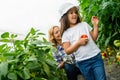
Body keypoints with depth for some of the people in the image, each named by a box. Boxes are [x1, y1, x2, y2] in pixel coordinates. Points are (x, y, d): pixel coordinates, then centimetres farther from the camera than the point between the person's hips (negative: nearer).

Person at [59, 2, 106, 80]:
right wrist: (78, 43, -18)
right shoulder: (66, 33, -1)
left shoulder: (84, 24, 6)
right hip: (83, 63, -1)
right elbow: (67, 51, -6)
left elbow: (94, 38, 9)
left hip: (96, 57, 2)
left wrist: (96, 25, -2)